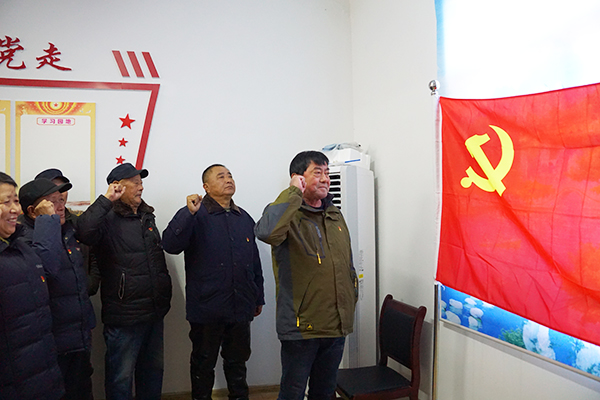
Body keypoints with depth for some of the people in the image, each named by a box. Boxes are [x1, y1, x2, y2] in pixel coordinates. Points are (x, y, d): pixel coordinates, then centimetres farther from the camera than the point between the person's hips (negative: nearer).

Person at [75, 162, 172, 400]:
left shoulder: (147, 217, 13)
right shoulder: (108, 219, -10)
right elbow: (84, 232, -34)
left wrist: (165, 295, 20)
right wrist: (106, 200, -26)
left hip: (155, 313, 7)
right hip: (124, 316, -7)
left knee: (153, 370, 19)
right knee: (122, 376, 6)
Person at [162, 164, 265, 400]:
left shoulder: (244, 218, 11)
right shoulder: (194, 215, -5)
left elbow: (255, 261, 15)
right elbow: (170, 245, -20)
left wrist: (259, 298, 17)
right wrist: (189, 213, -28)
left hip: (240, 309, 4)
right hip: (206, 308, -4)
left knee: (237, 362, 18)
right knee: (203, 364, 12)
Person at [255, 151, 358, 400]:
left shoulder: (335, 216, 10)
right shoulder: (289, 216, -12)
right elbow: (265, 231, -37)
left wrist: (352, 297, 17)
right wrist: (294, 193, -27)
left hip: (337, 324, 6)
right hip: (302, 326, -6)